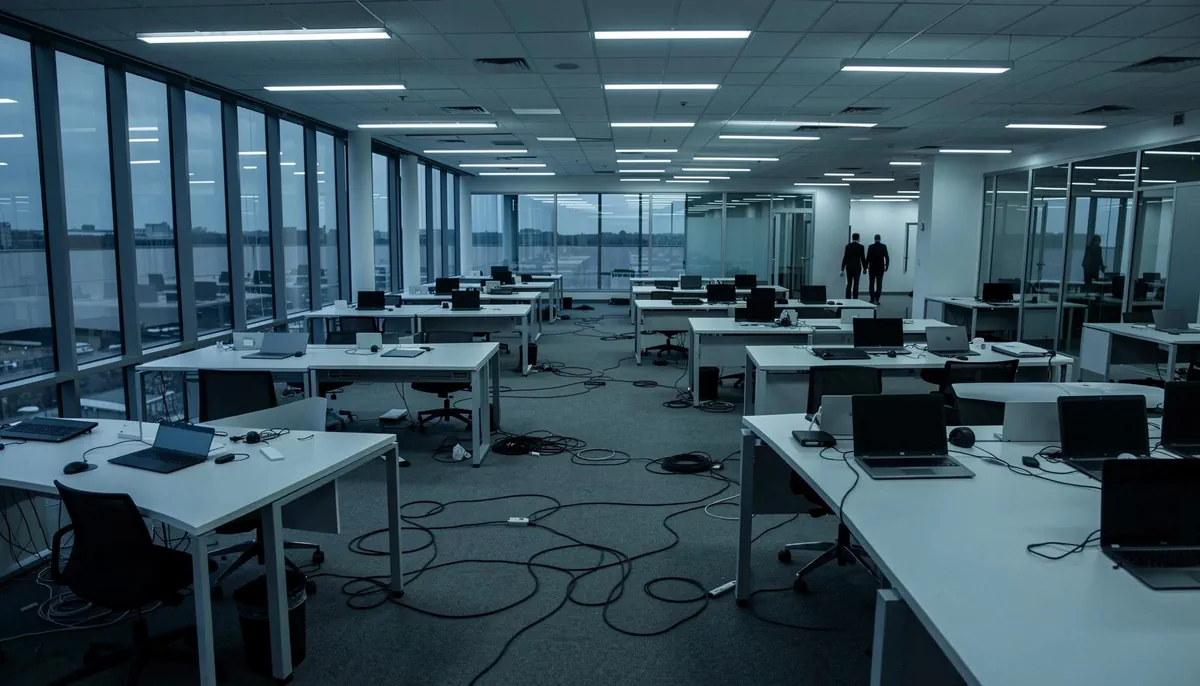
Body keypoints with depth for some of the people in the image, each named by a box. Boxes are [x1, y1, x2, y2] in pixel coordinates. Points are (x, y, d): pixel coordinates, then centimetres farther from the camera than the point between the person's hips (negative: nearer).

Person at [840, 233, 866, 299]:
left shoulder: (848, 246, 0)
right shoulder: (860, 246, -6)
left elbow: (845, 258, -1)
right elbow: (863, 258, -4)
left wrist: (842, 269, 1)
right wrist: (864, 268, 6)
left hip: (849, 267, 2)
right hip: (857, 267, -2)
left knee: (849, 284, 8)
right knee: (856, 284, 0)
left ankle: (848, 299, 3)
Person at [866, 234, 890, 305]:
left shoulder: (871, 247, -6)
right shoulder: (883, 246, -3)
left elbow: (868, 258, -7)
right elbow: (886, 257, -5)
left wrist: (865, 267, 1)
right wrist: (886, 266, 5)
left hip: (872, 268, 0)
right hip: (880, 268, 1)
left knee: (871, 284, 9)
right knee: (879, 284, 4)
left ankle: (872, 299, 6)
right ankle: (877, 300, -1)